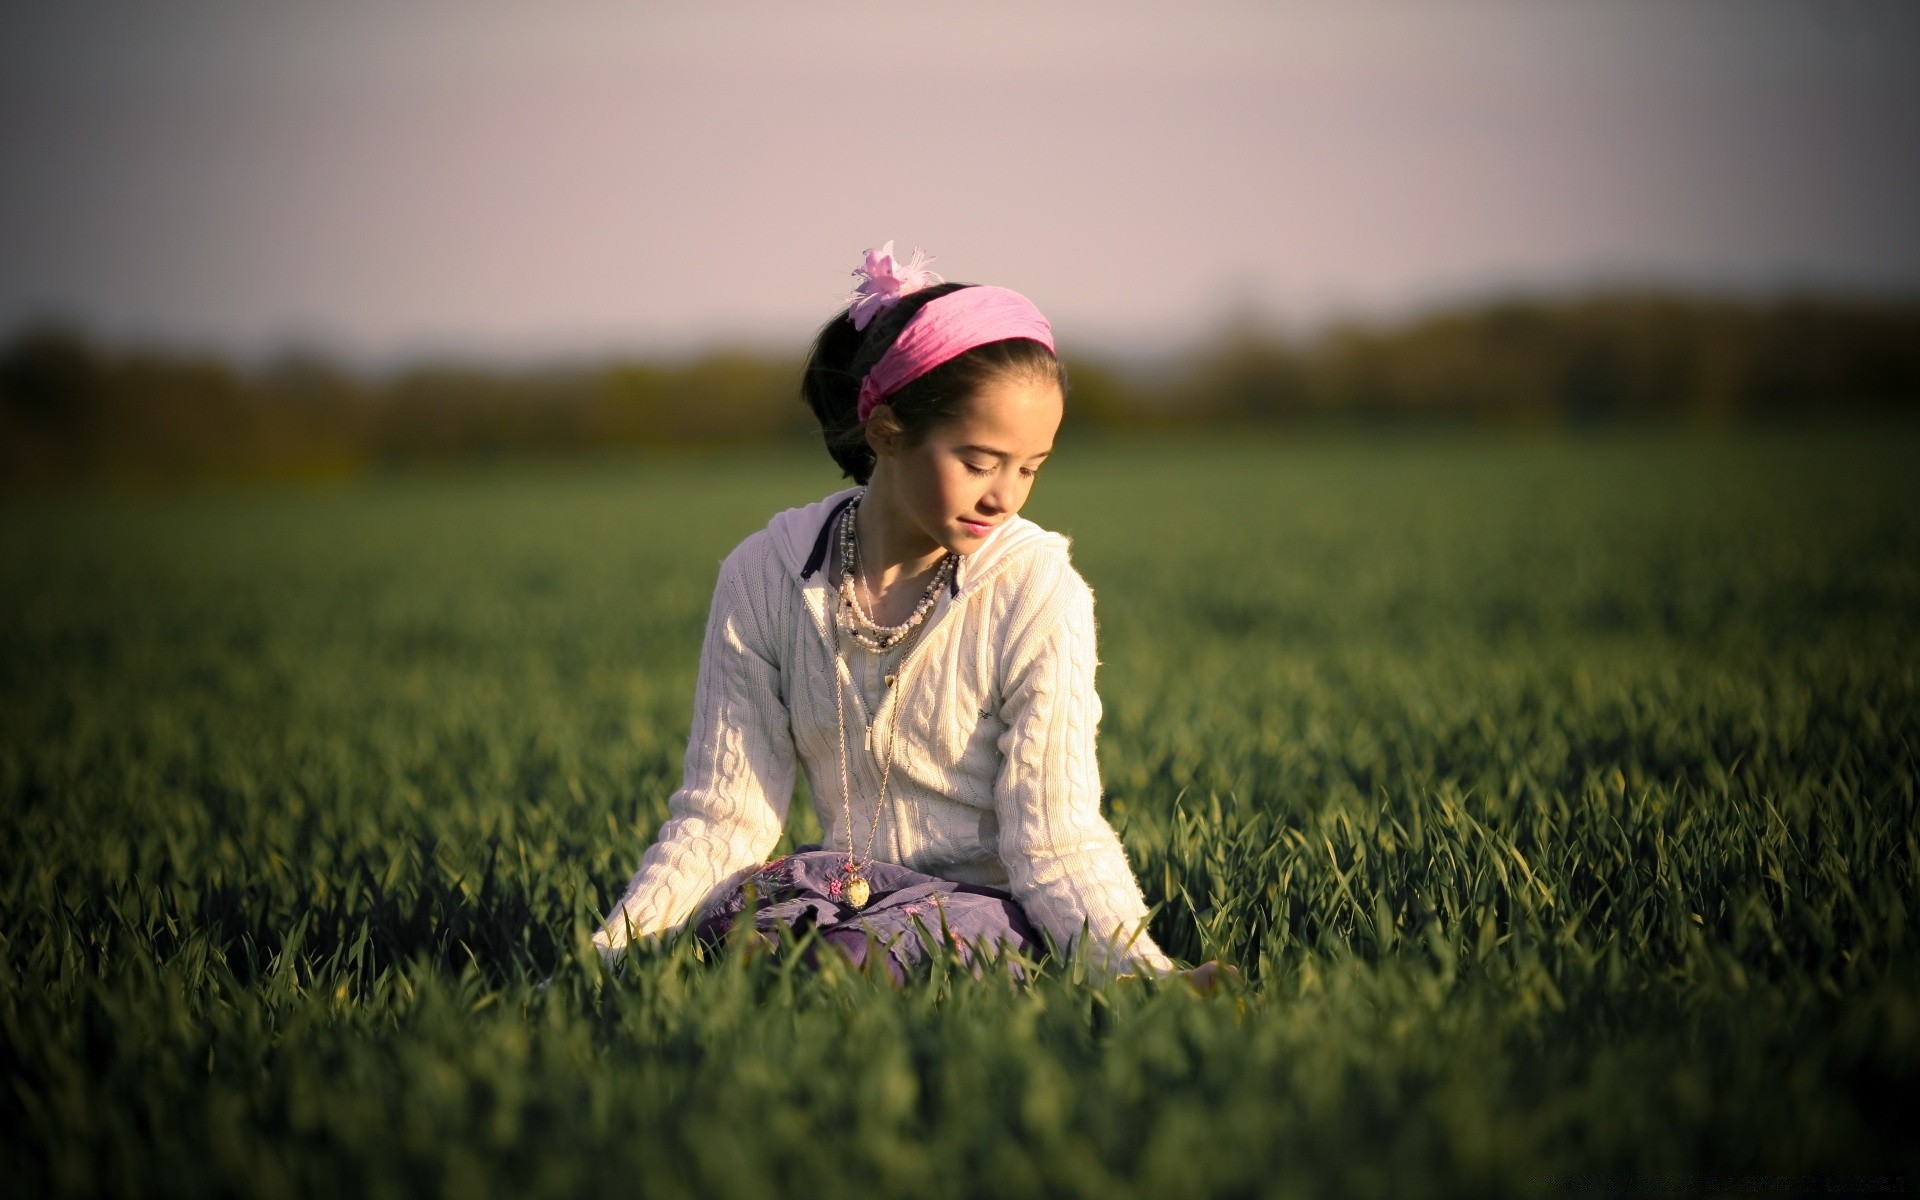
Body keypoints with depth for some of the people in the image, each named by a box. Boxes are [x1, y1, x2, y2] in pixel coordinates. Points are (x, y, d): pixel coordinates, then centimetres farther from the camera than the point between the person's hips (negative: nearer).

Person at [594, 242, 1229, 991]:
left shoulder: (1037, 591, -10)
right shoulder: (763, 577, -2)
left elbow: (1056, 845, -13)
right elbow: (721, 816, 0)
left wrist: (1149, 973, -30)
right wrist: (606, 956, -13)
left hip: (988, 903, -2)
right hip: (850, 888, 2)